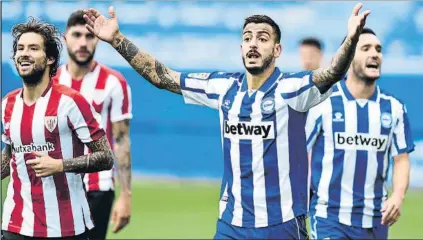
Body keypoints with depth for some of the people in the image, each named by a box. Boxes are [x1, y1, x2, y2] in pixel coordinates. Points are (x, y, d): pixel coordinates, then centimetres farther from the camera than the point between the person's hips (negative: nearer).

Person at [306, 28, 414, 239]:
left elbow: (401, 159, 8)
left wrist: (397, 198, -10)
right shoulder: (322, 103, -6)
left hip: (375, 220, 4)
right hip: (329, 216, -4)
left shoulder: (394, 108, 5)